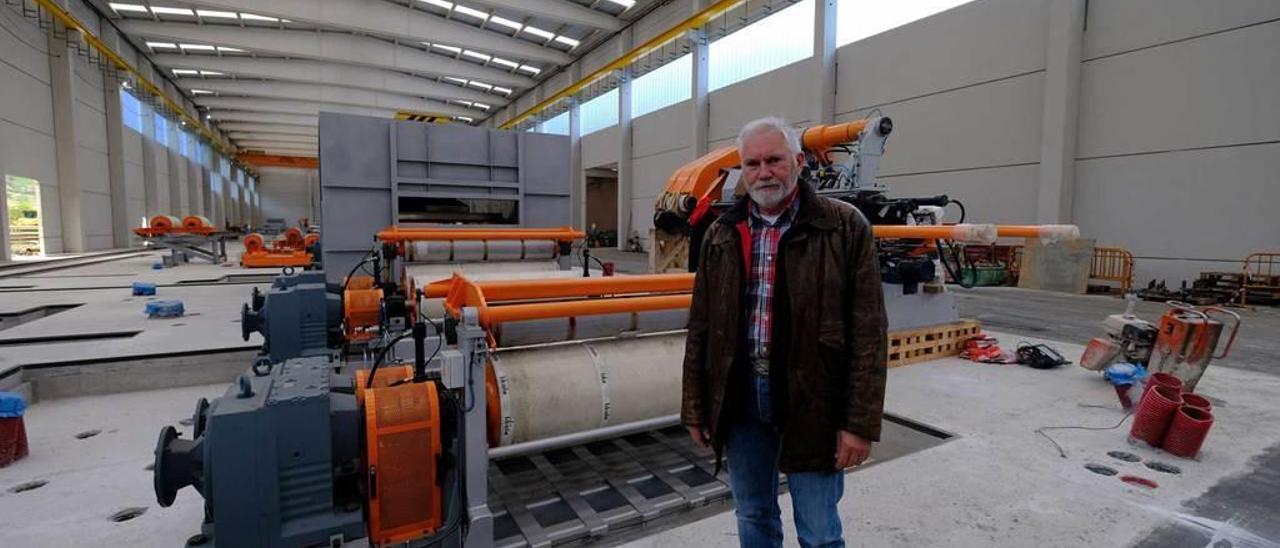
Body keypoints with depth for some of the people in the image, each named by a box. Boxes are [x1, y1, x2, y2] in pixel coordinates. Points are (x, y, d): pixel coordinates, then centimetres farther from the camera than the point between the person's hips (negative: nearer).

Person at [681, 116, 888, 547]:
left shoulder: (844, 227, -6)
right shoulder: (721, 235, 5)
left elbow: (868, 332, -8)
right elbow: (701, 328, 6)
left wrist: (860, 421, -10)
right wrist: (695, 406, 7)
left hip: (813, 403, -3)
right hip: (739, 403, 4)